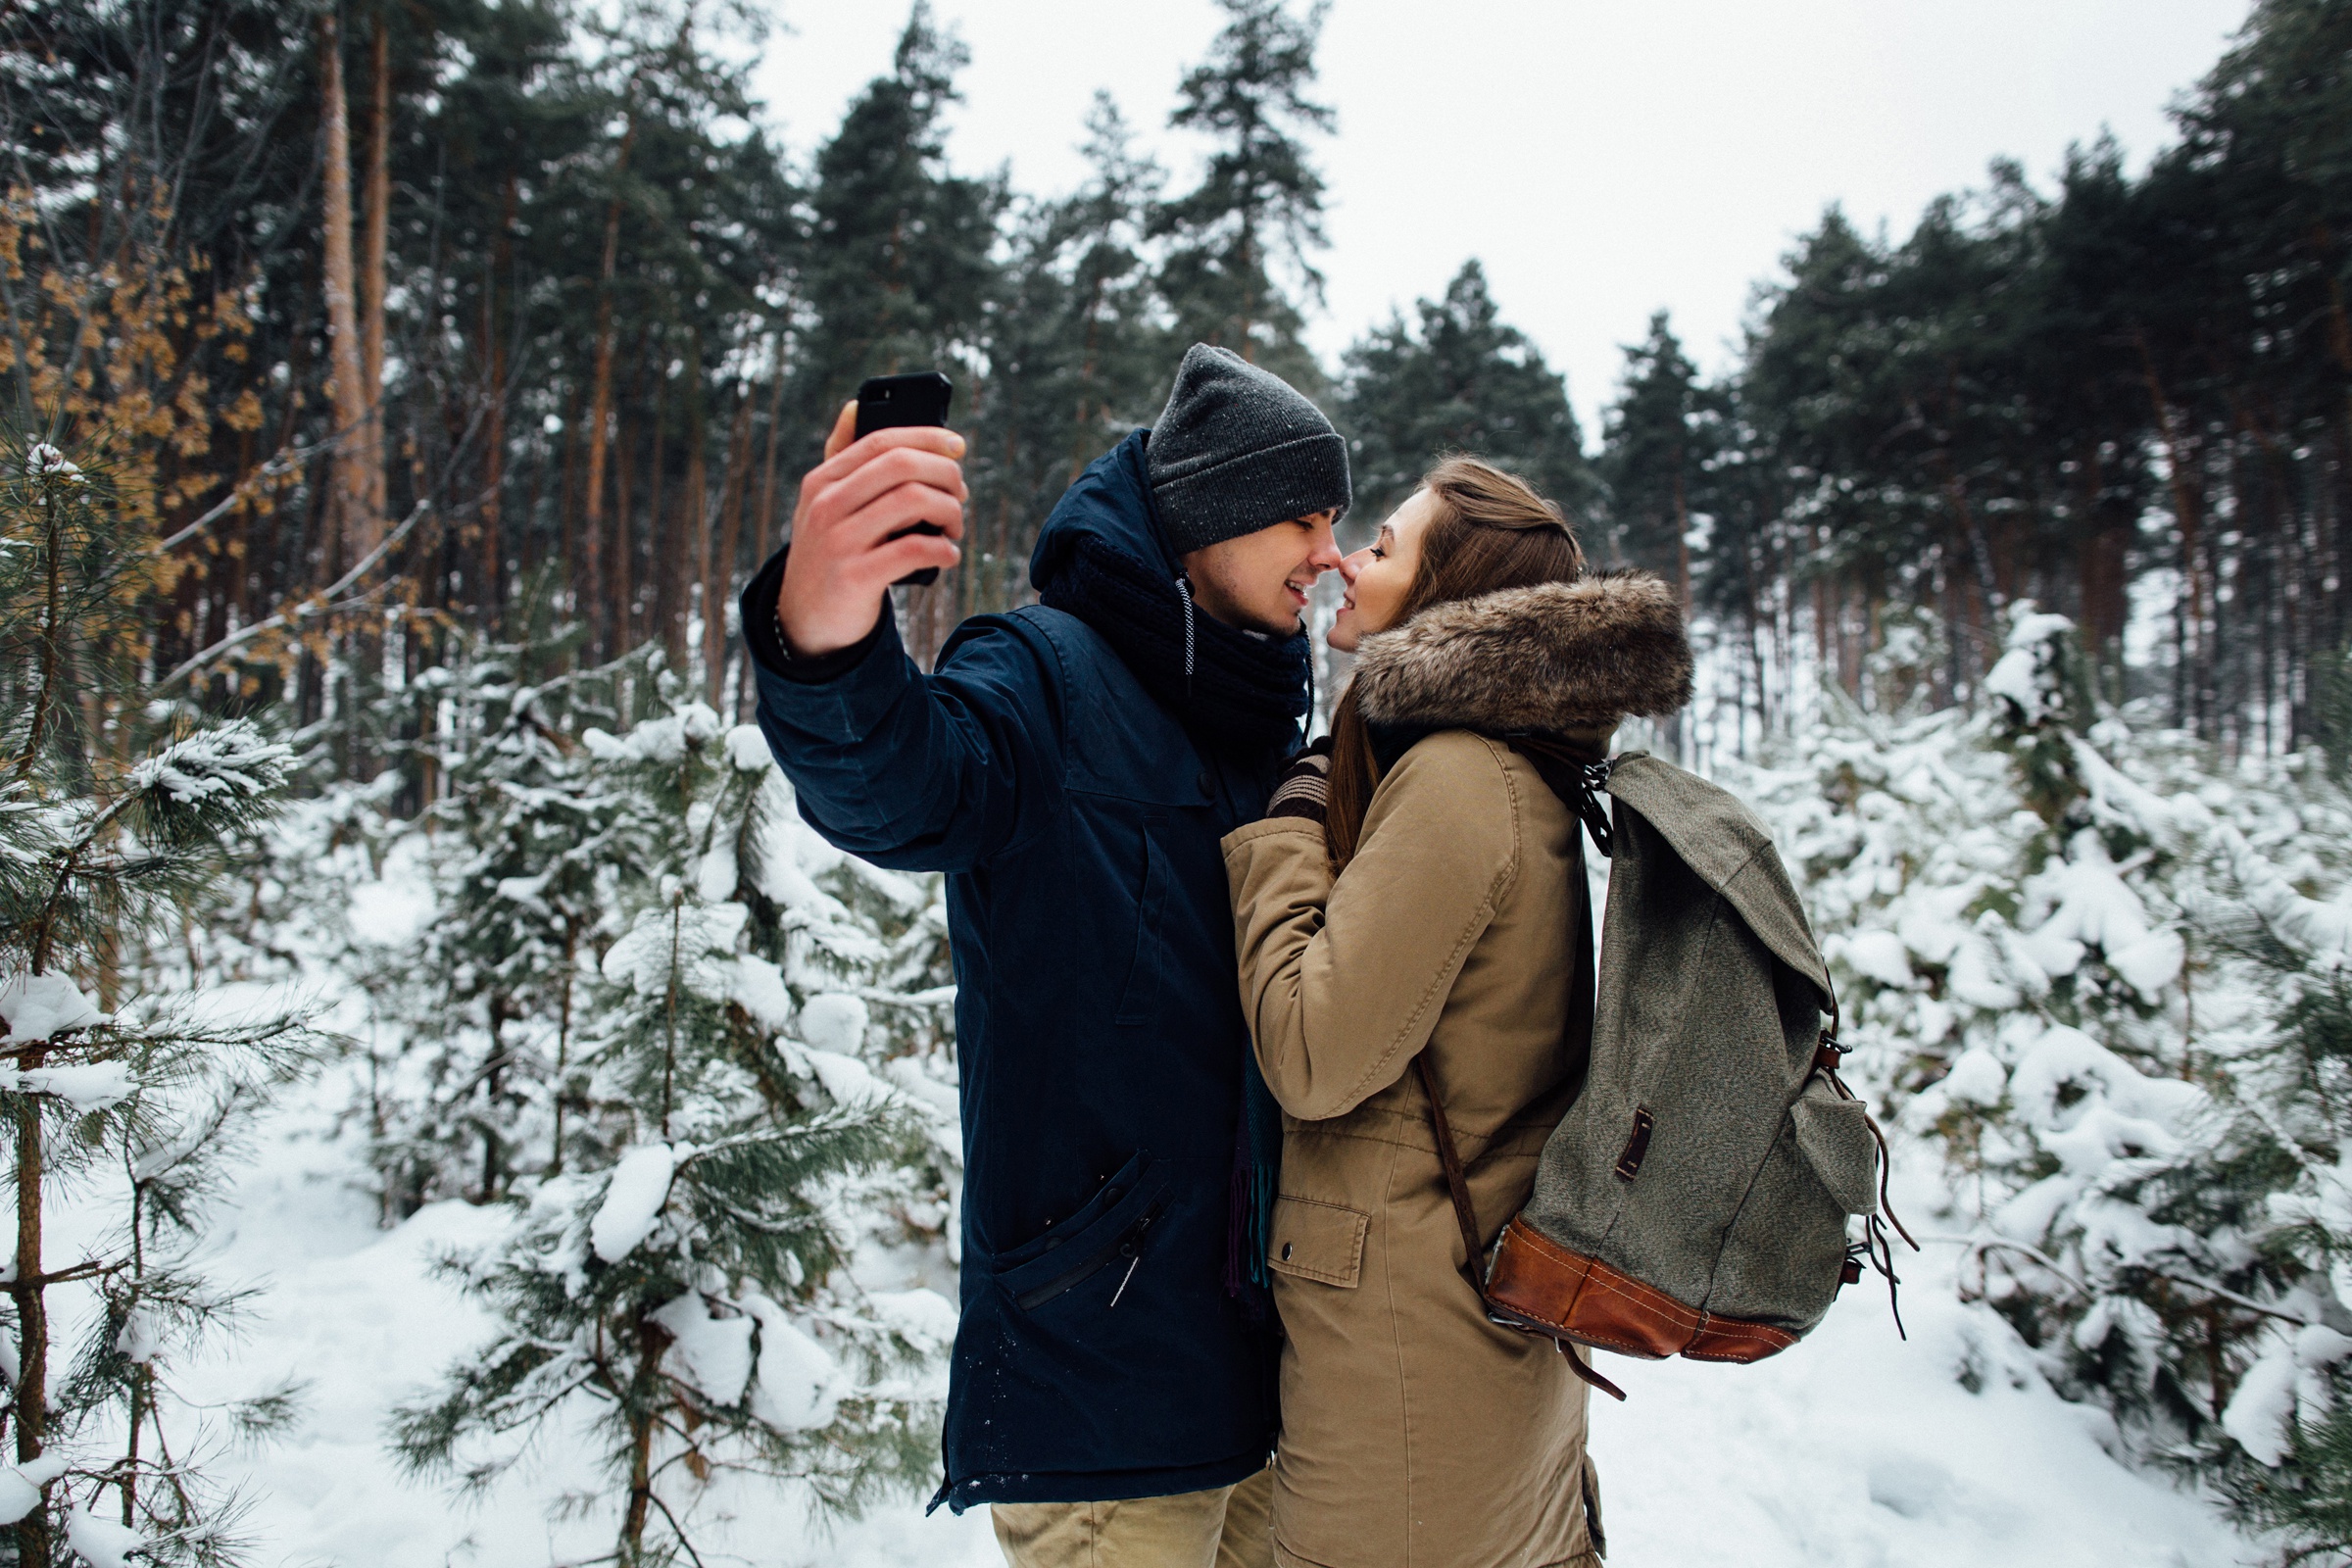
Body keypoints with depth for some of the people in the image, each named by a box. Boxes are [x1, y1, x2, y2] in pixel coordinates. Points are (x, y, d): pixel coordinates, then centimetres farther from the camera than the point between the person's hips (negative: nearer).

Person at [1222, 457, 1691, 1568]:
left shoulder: (1453, 777, -21)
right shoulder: (1529, 777, 8)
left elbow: (1315, 1055, -23)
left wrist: (1289, 834, -12)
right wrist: (1323, 821, 10)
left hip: (1410, 1335, -9)